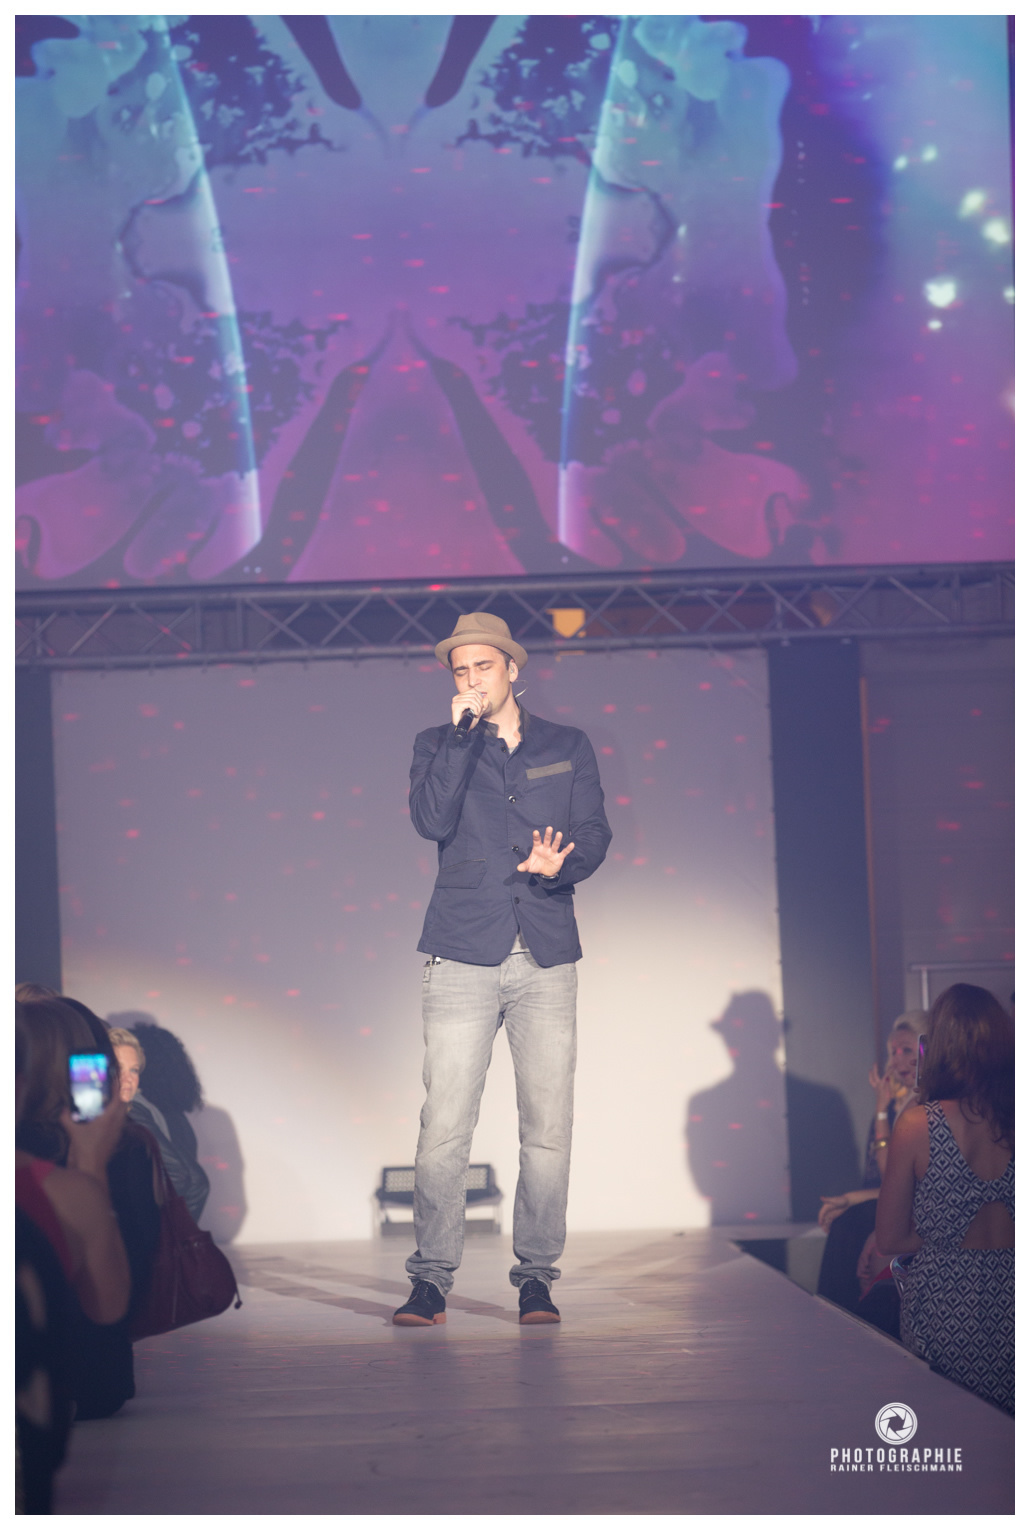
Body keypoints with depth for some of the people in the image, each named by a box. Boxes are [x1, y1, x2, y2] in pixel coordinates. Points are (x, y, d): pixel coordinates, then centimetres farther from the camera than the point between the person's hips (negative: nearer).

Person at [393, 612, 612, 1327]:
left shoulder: (569, 747, 15)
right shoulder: (439, 745, 11)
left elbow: (595, 834, 6)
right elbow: (433, 819, -7)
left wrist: (558, 864, -15)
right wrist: (464, 728, -7)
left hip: (547, 959, 1)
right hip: (463, 956, -1)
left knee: (549, 1128, -1)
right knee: (445, 1126, -7)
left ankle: (537, 1277, 9)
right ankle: (432, 1278, 1)